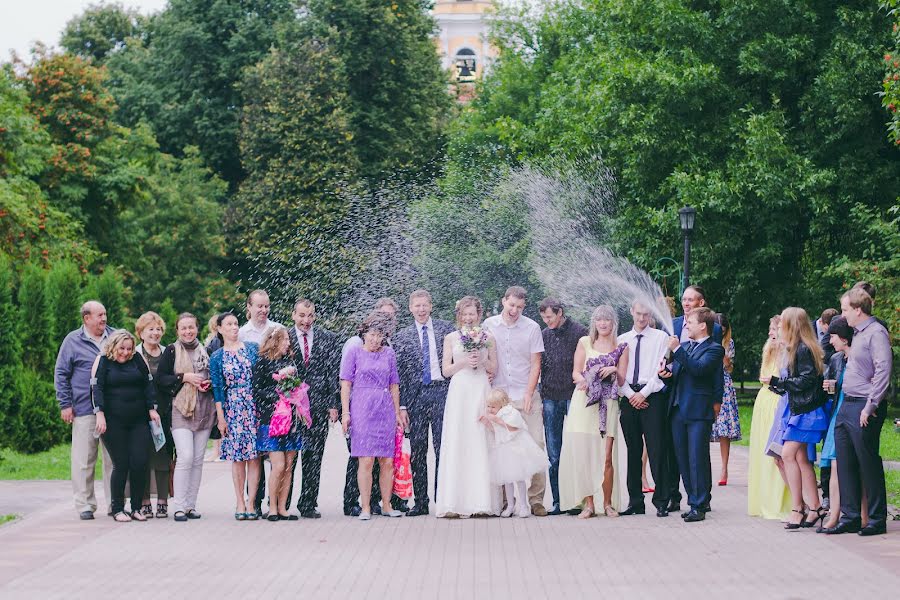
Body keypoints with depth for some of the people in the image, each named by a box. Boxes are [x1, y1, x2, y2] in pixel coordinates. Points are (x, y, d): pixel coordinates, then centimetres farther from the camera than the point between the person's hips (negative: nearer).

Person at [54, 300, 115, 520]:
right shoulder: (73, 341, 3)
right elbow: (61, 374, 4)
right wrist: (65, 404, -3)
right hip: (85, 409, -3)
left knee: (114, 458, 5)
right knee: (84, 459, -2)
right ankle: (85, 504, 5)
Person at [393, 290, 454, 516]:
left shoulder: (446, 329, 8)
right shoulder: (402, 337, 8)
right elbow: (400, 374, 5)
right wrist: (402, 405, -1)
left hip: (442, 390, -1)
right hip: (416, 394, 1)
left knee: (443, 446, -2)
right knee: (417, 449, 2)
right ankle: (420, 502, 7)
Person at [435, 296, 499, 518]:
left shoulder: (487, 338, 10)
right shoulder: (451, 338, 9)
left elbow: (494, 369, 12)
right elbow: (446, 370, 5)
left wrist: (482, 360, -7)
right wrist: (464, 362, -10)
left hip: (481, 392, 0)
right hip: (459, 393, 0)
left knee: (481, 443, -4)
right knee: (458, 443, -6)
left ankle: (482, 499, -2)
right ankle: (459, 501, -6)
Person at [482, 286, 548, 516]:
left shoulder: (532, 328, 3)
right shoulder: (489, 325, 6)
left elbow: (535, 364, 4)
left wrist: (529, 394, -5)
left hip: (526, 396, 0)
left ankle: (536, 499, -2)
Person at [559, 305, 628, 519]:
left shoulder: (621, 347, 11)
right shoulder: (585, 342, 11)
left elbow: (622, 381, 10)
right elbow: (576, 372, 6)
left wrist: (614, 370, -11)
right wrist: (583, 380, -16)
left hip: (608, 405, 0)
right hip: (584, 402, 0)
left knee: (606, 457, -5)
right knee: (584, 455, -6)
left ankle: (608, 503, 5)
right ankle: (588, 503, -1)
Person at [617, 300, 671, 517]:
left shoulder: (660, 337, 4)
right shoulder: (622, 340, 14)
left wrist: (643, 393, -9)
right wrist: (630, 395, -5)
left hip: (652, 396, -3)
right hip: (628, 398, 3)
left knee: (656, 450, -7)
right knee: (633, 451, 6)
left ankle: (661, 502, -4)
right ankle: (635, 502, 10)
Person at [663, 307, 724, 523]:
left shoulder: (714, 349, -4)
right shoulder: (684, 346, 18)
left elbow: (698, 368, -20)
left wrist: (677, 350, -21)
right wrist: (667, 373, -2)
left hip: (699, 411, -7)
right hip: (678, 410, 7)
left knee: (697, 458, -8)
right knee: (683, 459, 9)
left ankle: (699, 506, -4)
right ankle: (696, 502, 17)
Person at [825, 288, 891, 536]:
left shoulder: (876, 333, -13)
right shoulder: (858, 333, 16)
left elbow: (883, 371, -20)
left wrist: (870, 407, -21)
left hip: (864, 409, -9)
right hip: (847, 405, 9)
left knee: (869, 464, -2)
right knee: (845, 464, 9)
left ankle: (877, 520, 6)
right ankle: (850, 517, 14)